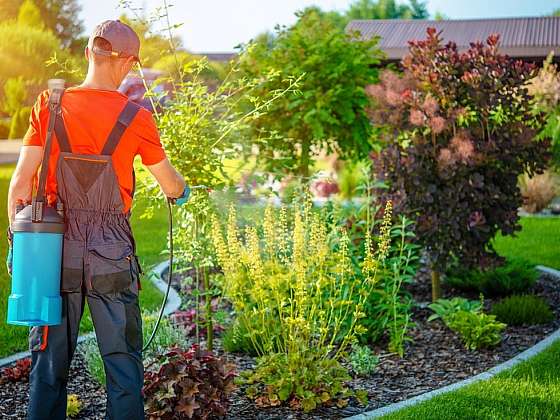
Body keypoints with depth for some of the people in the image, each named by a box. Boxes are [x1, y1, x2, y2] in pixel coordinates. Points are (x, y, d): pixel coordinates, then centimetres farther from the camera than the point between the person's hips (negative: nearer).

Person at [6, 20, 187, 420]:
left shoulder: (49, 106, -2)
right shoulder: (137, 118, -6)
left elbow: (20, 184, -3)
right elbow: (172, 186, 4)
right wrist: (182, 189, 27)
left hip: (58, 249, 2)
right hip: (113, 251, -2)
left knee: (49, 361, 14)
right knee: (122, 361, 10)